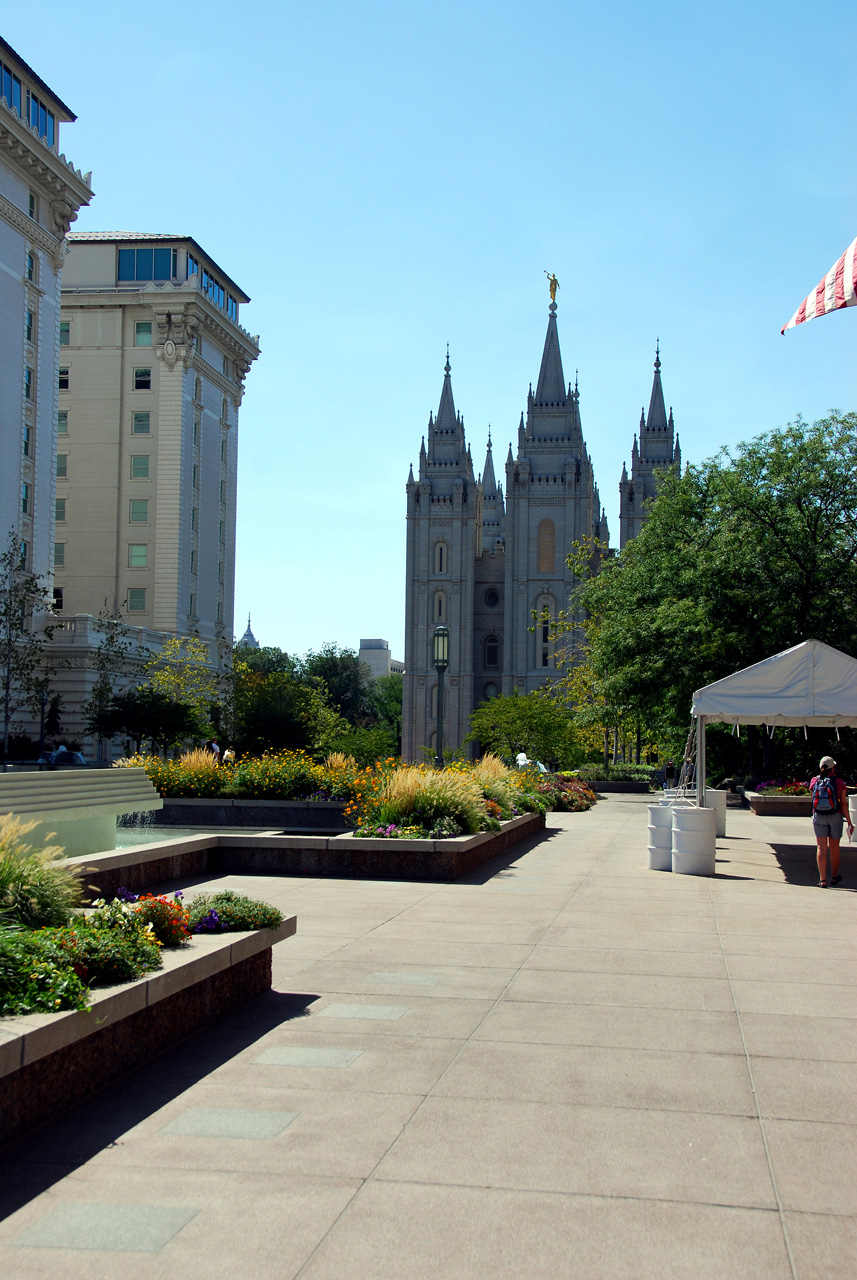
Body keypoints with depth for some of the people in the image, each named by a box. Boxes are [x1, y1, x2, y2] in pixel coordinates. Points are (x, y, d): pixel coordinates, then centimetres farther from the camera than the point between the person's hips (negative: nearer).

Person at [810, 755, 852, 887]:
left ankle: (822, 880, -6)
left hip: (818, 816, 1)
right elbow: (843, 804, -7)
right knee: (834, 847, 14)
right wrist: (849, 822, -5)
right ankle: (834, 877, 26)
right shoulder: (839, 782, -5)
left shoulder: (814, 782, 1)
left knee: (821, 847, 1)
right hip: (835, 816, -1)